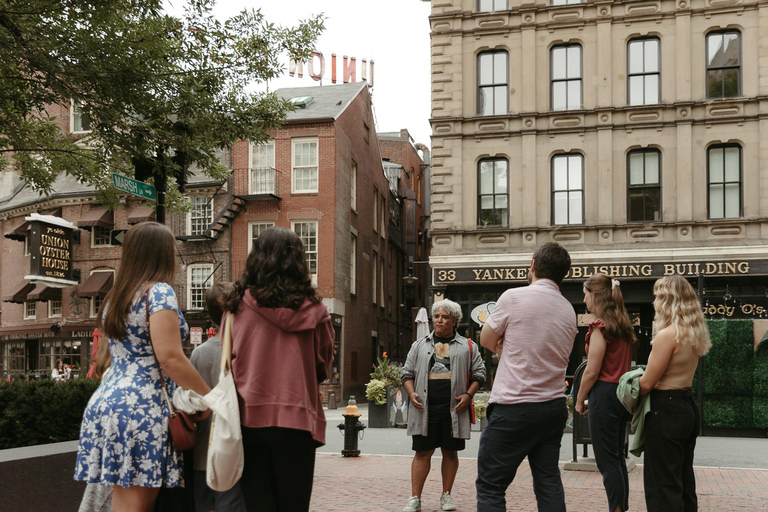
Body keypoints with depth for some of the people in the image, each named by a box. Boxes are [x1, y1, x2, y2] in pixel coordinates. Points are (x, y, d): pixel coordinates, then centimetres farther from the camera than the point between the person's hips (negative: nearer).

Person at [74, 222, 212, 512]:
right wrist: (208, 397, -9)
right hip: (142, 406, -8)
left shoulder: (114, 297, 19)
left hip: (104, 401, 8)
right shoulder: (159, 292, -7)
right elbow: (170, 358, -16)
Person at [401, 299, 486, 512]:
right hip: (425, 408, 0)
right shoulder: (419, 345, 13)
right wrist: (411, 393, -3)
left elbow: (478, 374, 8)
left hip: (454, 408, 0)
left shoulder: (467, 346, 10)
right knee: (422, 452, 0)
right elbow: (407, 373, 13)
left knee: (450, 452, 7)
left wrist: (468, 394, -6)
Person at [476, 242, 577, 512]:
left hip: (513, 407, -6)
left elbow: (487, 341, 1)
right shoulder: (569, 310, 9)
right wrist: (511, 348, 7)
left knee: (490, 485, 0)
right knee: (548, 482, 11)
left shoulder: (513, 297, -9)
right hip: (554, 406, 6)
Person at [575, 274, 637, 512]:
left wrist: (580, 401, -3)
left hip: (604, 393, -9)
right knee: (618, 458, 15)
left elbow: (592, 371, -15)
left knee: (607, 462, -3)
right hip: (623, 394, 9)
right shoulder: (623, 325, 11)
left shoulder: (600, 326, -13)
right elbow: (625, 364, 13)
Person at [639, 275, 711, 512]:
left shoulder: (667, 335, -18)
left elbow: (647, 383, -16)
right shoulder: (693, 334, 9)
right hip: (688, 407, 9)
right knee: (684, 482, 17)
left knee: (663, 486, -3)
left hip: (667, 412, -9)